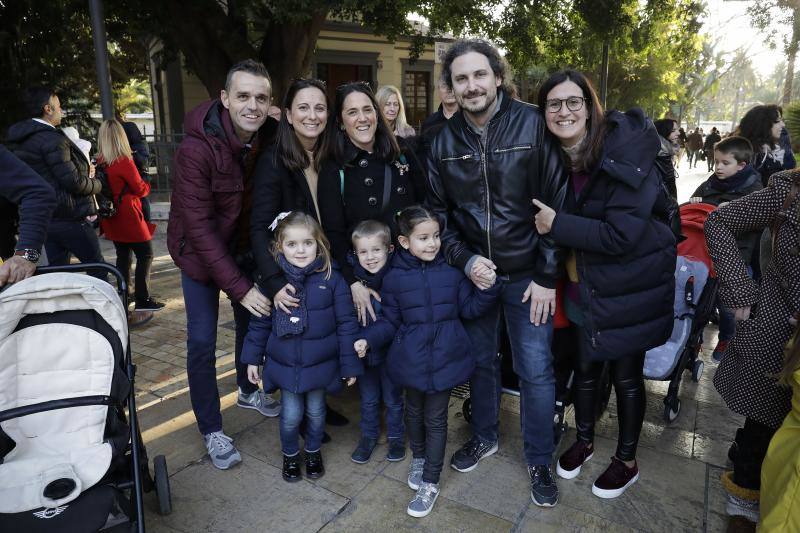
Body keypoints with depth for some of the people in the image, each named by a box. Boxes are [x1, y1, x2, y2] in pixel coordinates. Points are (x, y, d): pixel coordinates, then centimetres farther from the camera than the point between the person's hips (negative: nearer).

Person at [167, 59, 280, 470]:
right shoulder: (196, 149, -27)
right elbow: (199, 226, -28)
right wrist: (239, 286, -30)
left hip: (242, 247, 5)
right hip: (199, 252, -5)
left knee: (252, 322, 15)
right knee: (202, 341, -3)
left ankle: (248, 391, 41)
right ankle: (211, 429, 15)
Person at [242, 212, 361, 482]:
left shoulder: (331, 279, -14)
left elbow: (346, 325, -9)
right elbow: (260, 324, 3)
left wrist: (350, 365, -7)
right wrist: (253, 359, 5)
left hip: (320, 365, 0)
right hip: (285, 365, 1)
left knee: (316, 412, 17)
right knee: (291, 415, 7)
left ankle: (314, 452, 44)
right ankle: (290, 455, 37)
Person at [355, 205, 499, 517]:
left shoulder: (451, 271, -5)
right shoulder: (394, 278, -7)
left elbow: (470, 309, 2)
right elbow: (390, 321, 0)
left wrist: (488, 288, -13)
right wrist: (368, 340, -14)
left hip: (445, 359, 0)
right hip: (412, 360, 1)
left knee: (435, 418, 9)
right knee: (414, 412, 21)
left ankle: (430, 483, 23)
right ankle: (419, 457, 48)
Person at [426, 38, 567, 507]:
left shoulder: (533, 125, -11)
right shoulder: (444, 140, 0)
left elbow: (557, 203, -10)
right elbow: (439, 211, 5)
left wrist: (548, 276, -12)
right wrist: (465, 260, -9)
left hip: (528, 274, -3)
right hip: (473, 272, 3)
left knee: (536, 370, 4)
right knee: (480, 360, 17)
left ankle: (540, 461, 27)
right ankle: (485, 436, 40)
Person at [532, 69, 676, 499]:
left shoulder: (624, 152, -21)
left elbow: (622, 234, -27)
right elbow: (545, 214, 11)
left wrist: (557, 225, -24)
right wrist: (570, 253, -5)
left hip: (632, 284, -5)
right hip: (587, 282, 5)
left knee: (626, 374, 11)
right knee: (585, 366, 18)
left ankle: (627, 461, 34)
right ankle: (584, 440, 43)